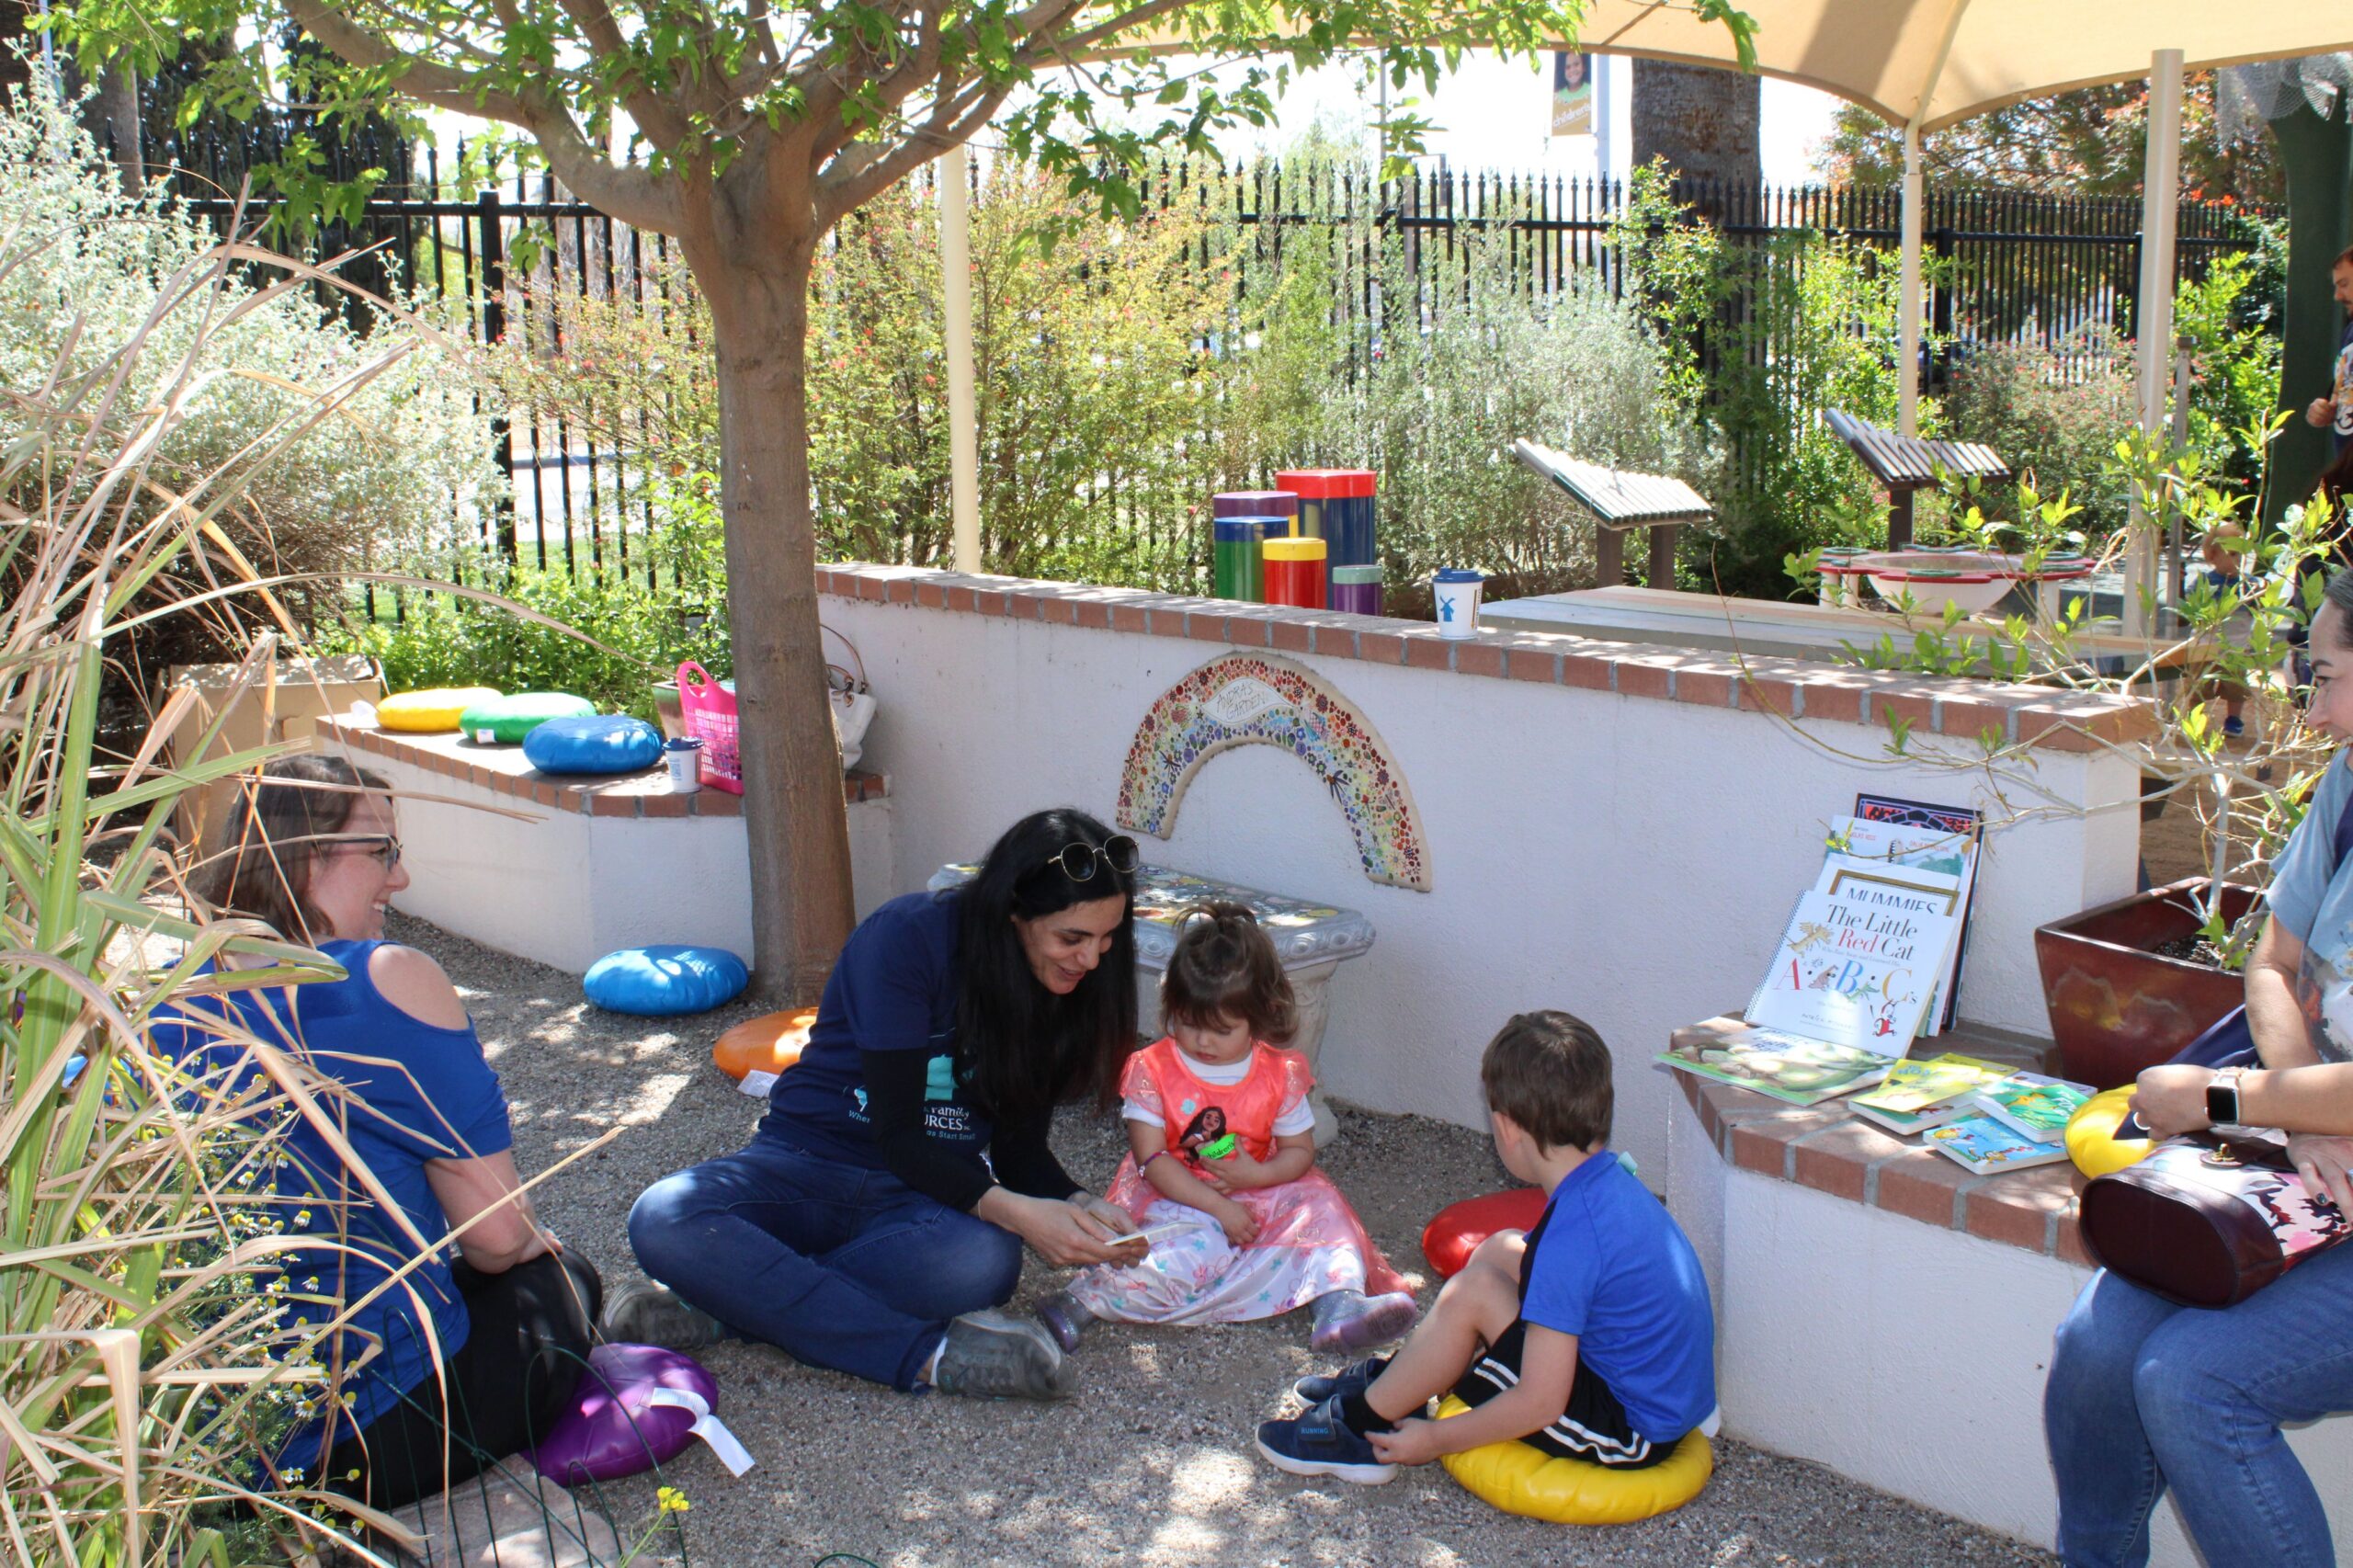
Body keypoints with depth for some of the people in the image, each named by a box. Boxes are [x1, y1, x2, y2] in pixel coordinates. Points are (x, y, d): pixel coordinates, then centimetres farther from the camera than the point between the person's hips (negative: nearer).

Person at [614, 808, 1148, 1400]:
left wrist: (1080, 1206, -16)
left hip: (937, 1183, 2)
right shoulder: (909, 937, -18)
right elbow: (897, 1133, -18)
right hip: (806, 1162, -2)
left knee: (987, 1261, -36)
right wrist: (1011, 1210, -32)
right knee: (662, 1220, -33)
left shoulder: (1062, 985, -2)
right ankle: (927, 1355, -33)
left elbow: (1019, 1147, 5)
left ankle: (733, 1302, -22)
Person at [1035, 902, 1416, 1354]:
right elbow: (1152, 1159, -11)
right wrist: (1219, 1208, -20)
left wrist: (1256, 1175, -17)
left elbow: (1300, 1150, 5)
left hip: (1260, 1194, 4)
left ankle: (1340, 1300, -32)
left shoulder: (1280, 1075, -1)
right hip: (1176, 1201, -3)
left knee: (1317, 1202, -18)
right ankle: (1081, 1302, -36)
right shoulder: (1152, 1070, -7)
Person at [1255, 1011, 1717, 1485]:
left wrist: (1434, 1439, -12)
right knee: (1502, 1250, 12)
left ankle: (1358, 1427, 1)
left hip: (1632, 1433, -10)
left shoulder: (1573, 1232, -27)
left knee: (1474, 1291, -16)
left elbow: (1540, 1403, -25)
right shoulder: (1614, 1181, 1)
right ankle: (1389, 1379, 20)